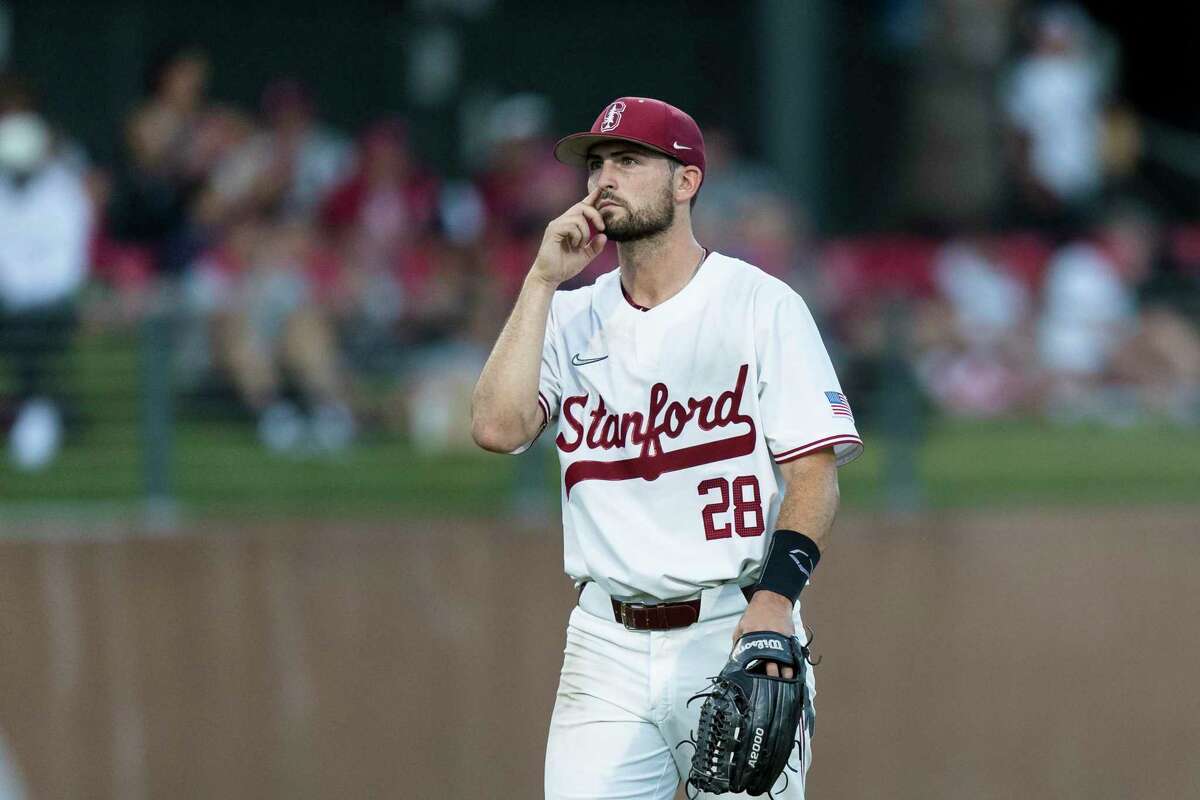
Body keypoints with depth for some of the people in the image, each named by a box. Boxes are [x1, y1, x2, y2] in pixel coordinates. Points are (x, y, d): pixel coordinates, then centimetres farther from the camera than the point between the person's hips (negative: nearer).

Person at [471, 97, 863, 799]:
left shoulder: (762, 305, 0)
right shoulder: (572, 318, 12)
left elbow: (815, 472, -6)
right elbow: (498, 427, -5)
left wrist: (774, 596, -22)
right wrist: (543, 281, -3)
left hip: (735, 636, -3)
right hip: (607, 646, 4)